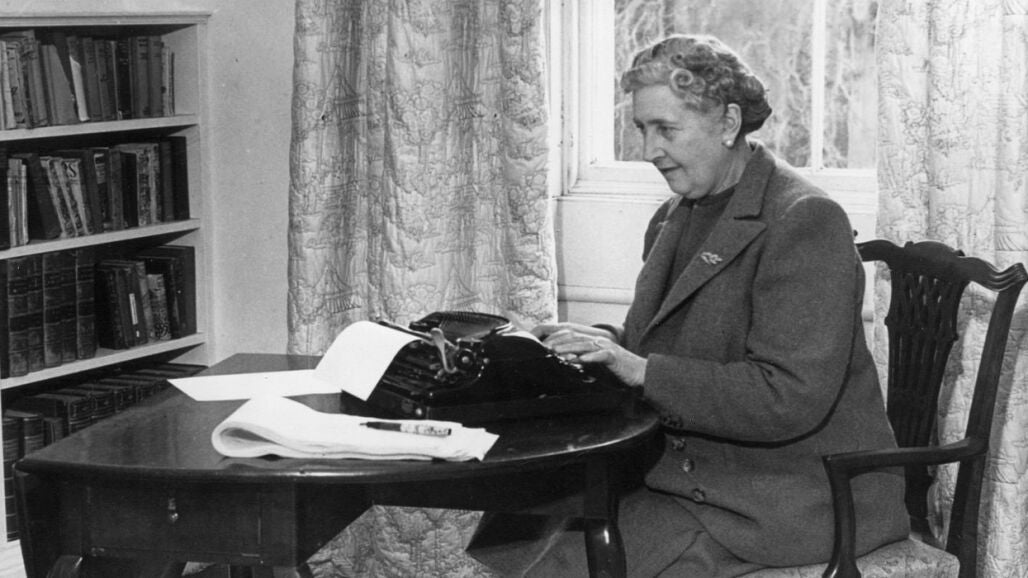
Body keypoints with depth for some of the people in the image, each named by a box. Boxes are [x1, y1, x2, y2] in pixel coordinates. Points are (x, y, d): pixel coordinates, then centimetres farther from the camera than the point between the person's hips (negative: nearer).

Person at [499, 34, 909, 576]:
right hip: (684, 468, 8)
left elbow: (790, 399, -23)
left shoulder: (806, 221, -15)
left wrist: (642, 369, -24)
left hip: (788, 495, -8)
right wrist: (605, 344, -1)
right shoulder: (676, 217, 13)